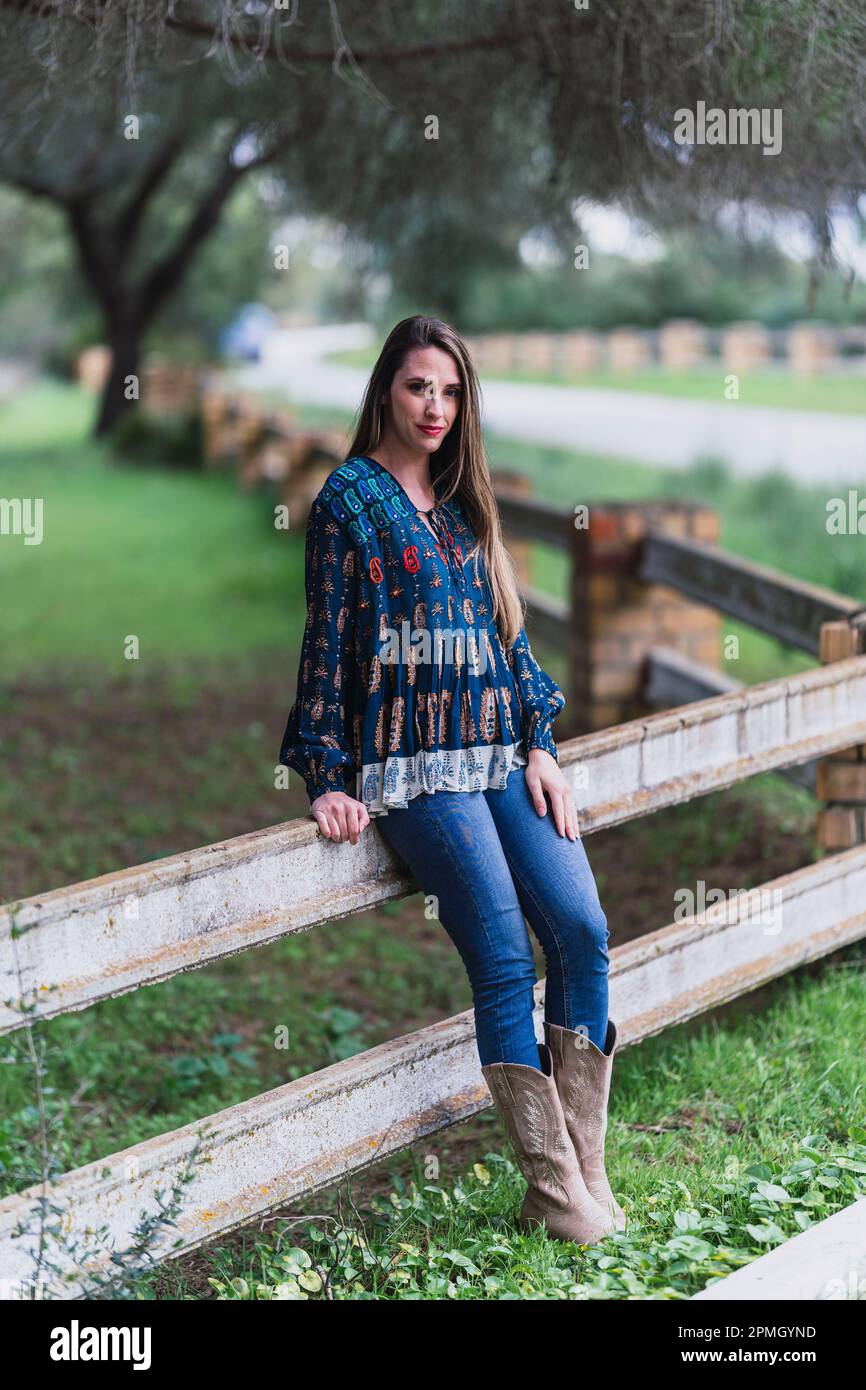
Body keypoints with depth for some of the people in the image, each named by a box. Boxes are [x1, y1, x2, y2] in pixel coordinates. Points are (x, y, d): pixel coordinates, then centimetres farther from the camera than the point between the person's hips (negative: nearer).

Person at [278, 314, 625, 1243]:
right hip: (412, 763, -6)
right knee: (505, 960, -13)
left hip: (501, 754, 6)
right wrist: (326, 776, -7)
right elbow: (327, 642, -2)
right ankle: (555, 1192, -6)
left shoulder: (464, 499, 18)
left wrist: (541, 745, 7)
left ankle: (586, 1170, -2)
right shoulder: (350, 496, 1)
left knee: (584, 930, -10)